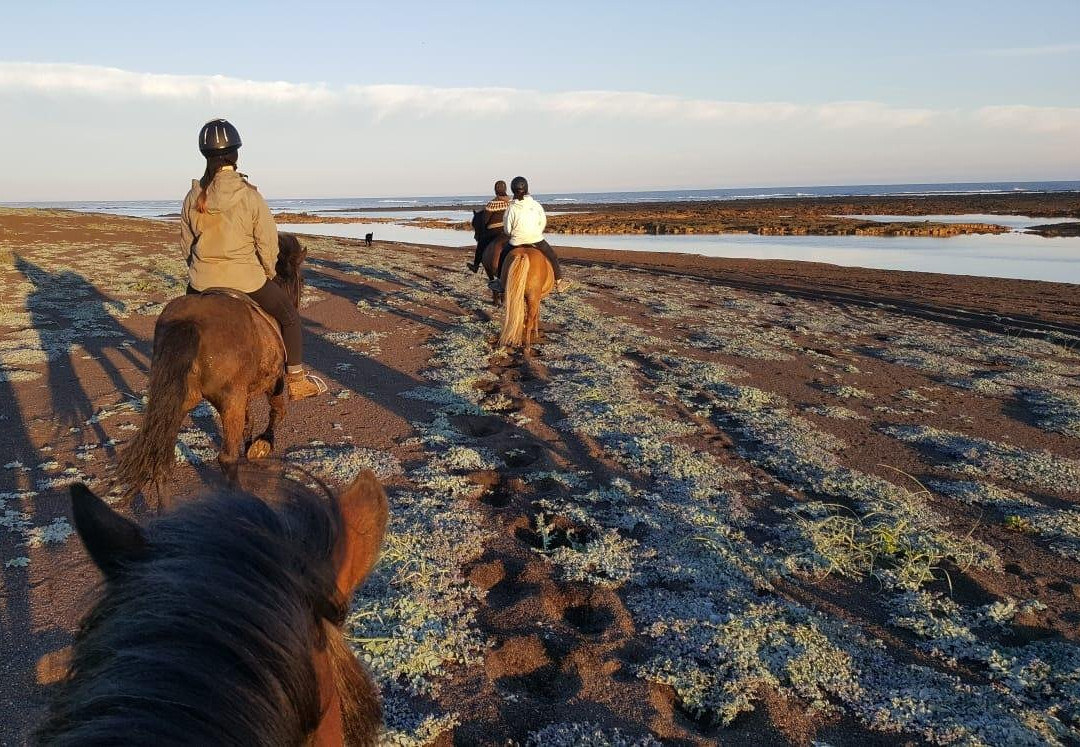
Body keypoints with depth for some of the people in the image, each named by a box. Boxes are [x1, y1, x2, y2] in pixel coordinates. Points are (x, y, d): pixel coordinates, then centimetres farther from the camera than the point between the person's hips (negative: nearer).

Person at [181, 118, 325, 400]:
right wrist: (267, 273, 9)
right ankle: (296, 381, 16)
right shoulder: (250, 196, -14)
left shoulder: (193, 198, -3)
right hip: (246, 279, -3)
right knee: (290, 316, 16)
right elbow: (268, 244, -10)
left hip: (202, 281, 4)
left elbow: (186, 242, 7)